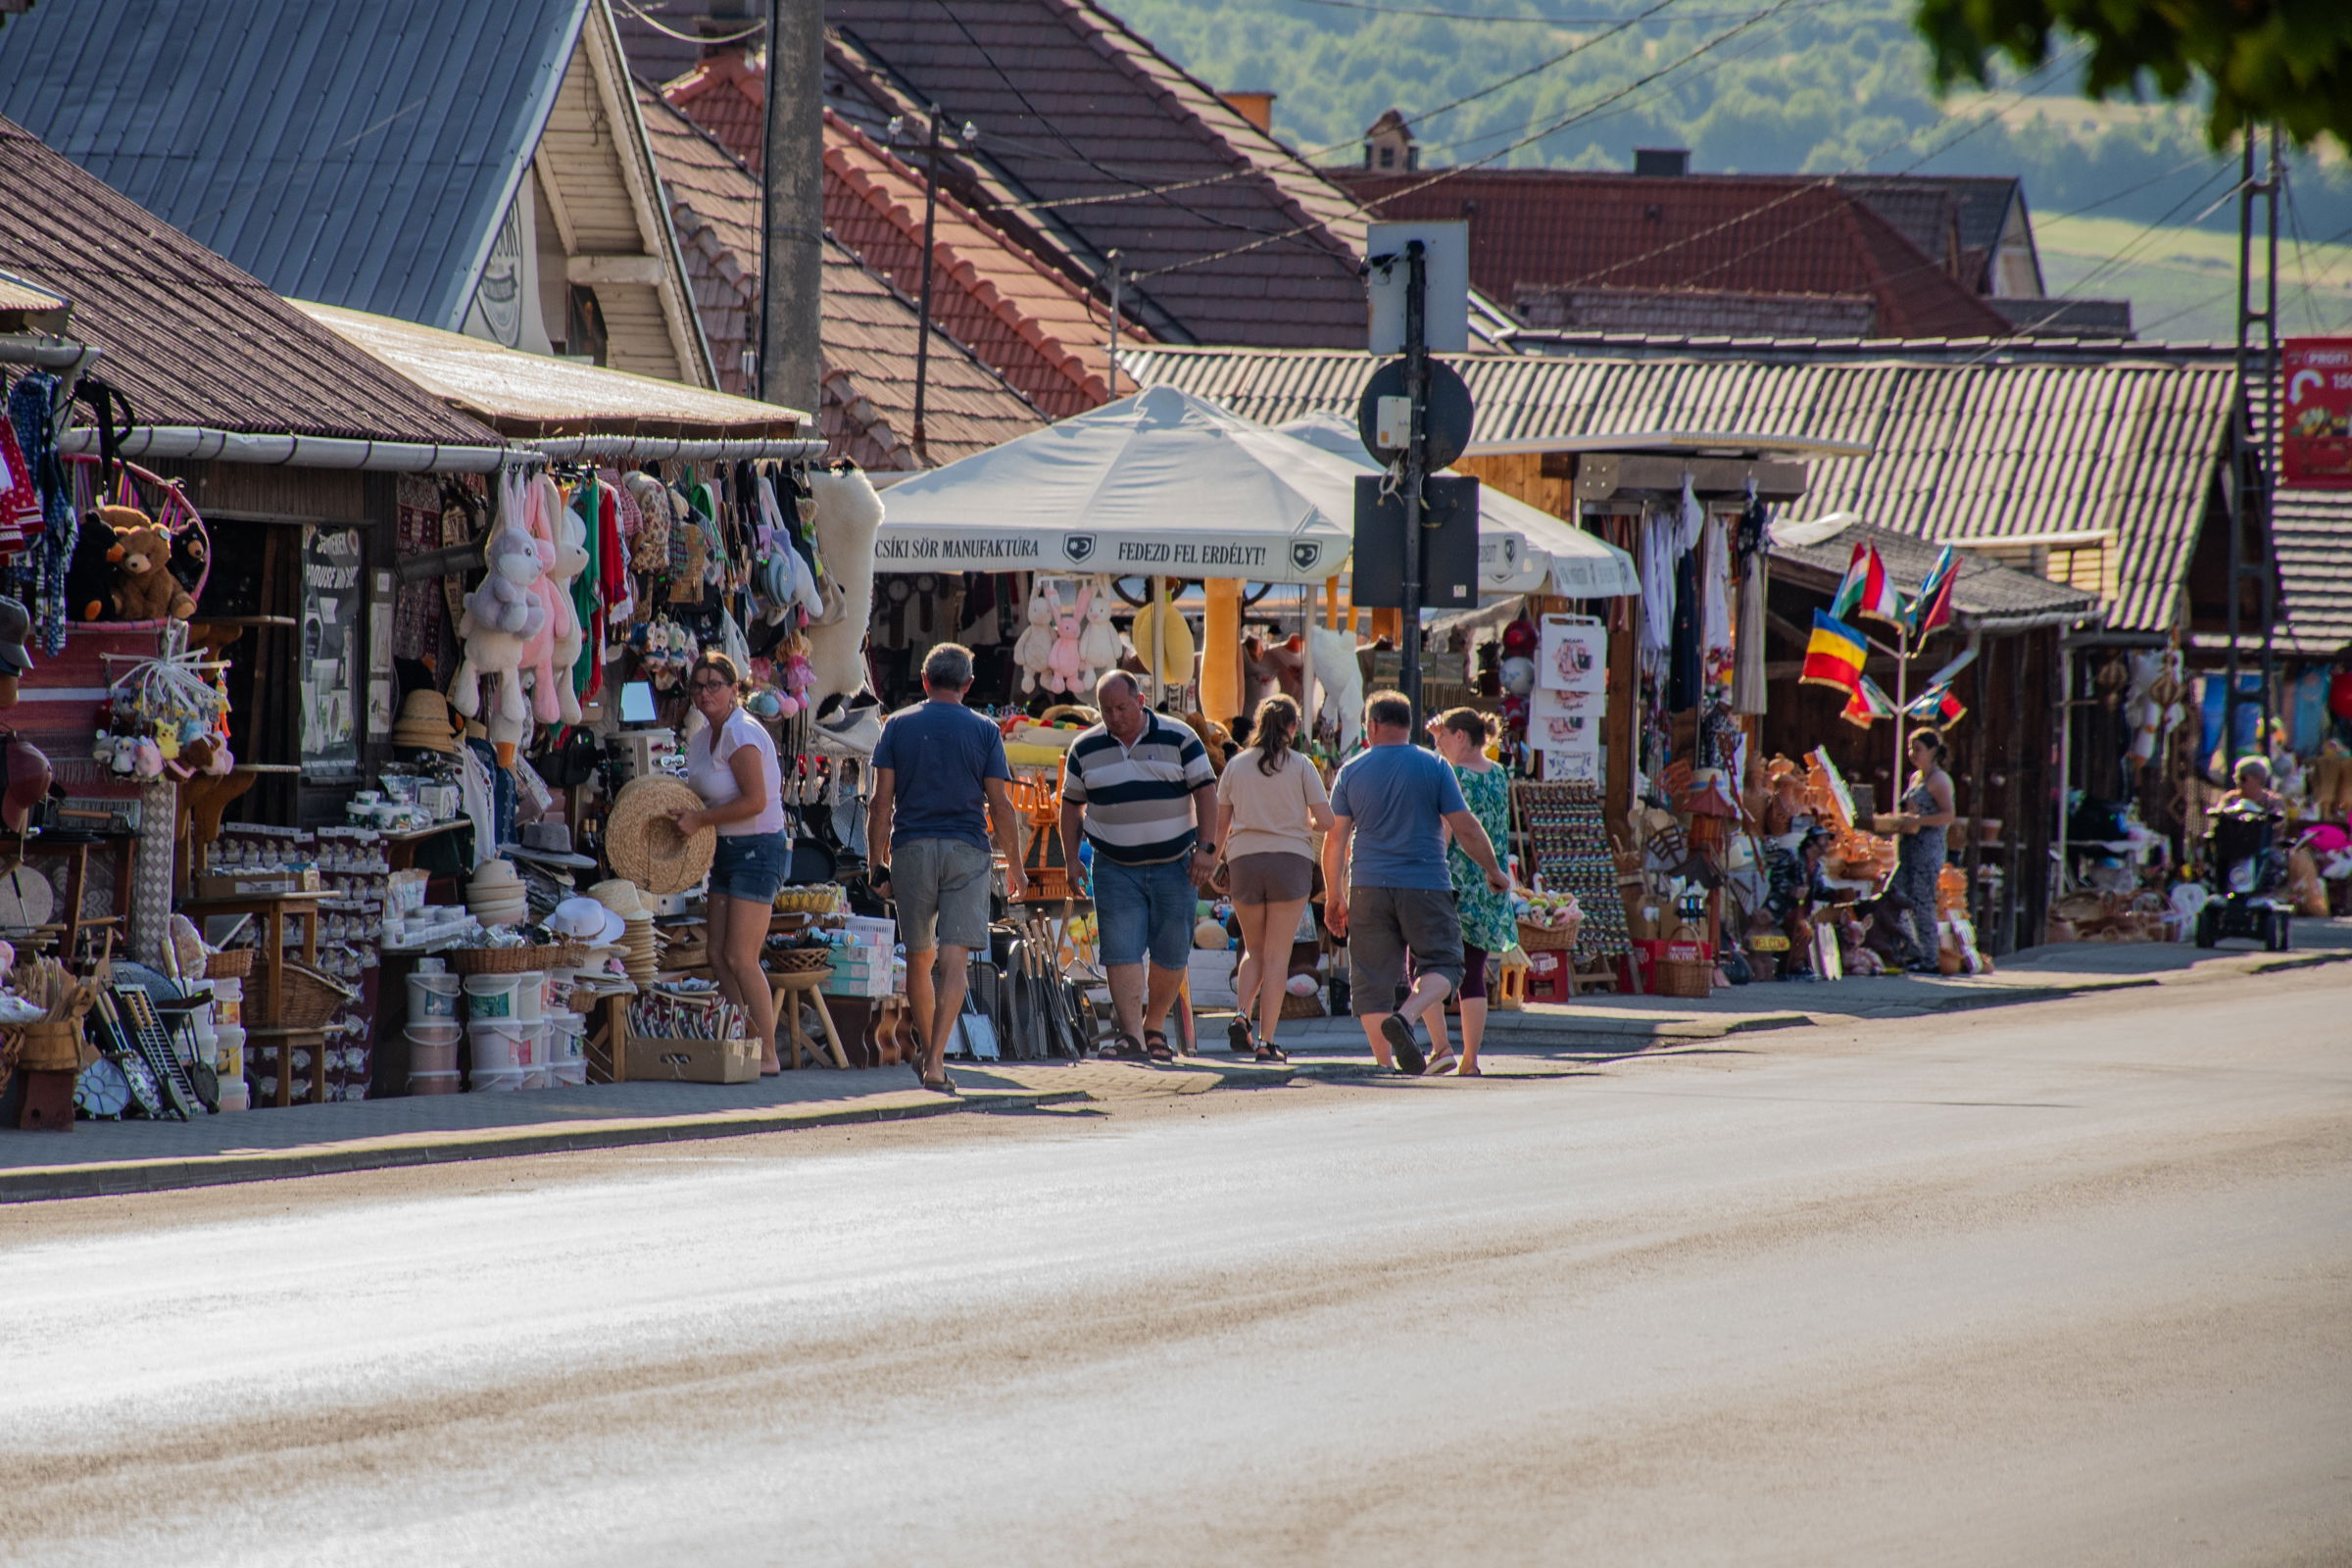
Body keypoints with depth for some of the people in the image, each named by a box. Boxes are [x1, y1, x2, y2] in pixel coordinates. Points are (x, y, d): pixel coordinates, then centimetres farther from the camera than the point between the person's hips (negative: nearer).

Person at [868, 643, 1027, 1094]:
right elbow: (1000, 807, -1)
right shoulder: (983, 732, 2)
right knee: (954, 960, -7)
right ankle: (935, 1061, -18)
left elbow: (882, 803, 0)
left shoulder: (898, 726, 4)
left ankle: (927, 1051, 29)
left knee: (919, 958, 16)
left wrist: (877, 863, 5)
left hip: (911, 850, 1)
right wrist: (1015, 867, 9)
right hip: (966, 853, -1)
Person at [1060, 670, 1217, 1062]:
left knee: (1171, 955, 3)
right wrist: (1071, 860, 4)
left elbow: (1205, 791, -2)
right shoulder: (1085, 749, 5)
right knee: (1121, 952, -11)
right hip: (1115, 869, 1)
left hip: (1174, 866, -1)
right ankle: (1131, 1034, -16)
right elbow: (1071, 804, 12)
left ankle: (1155, 1027, 20)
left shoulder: (1179, 739, -1)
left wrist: (1206, 848, -11)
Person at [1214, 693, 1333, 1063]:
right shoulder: (1300, 765, 0)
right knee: (1277, 955, 2)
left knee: (1254, 950, 17)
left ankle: (1241, 1016, -6)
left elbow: (1220, 824, 8)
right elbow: (1326, 821, -4)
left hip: (1243, 861, 2)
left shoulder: (1236, 765, 6)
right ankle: (1266, 1040, -3)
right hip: (1291, 860, -2)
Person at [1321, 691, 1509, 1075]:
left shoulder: (1351, 772, 4)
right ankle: (1405, 1019, -20)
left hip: (1368, 888, 2)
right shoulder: (1434, 768, 0)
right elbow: (1466, 830, -1)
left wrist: (1334, 897, 9)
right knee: (1442, 965, 6)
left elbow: (1335, 839, 3)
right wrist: (1493, 872, 13)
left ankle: (1384, 1060, 0)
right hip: (1425, 885, -2)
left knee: (1371, 978, 6)